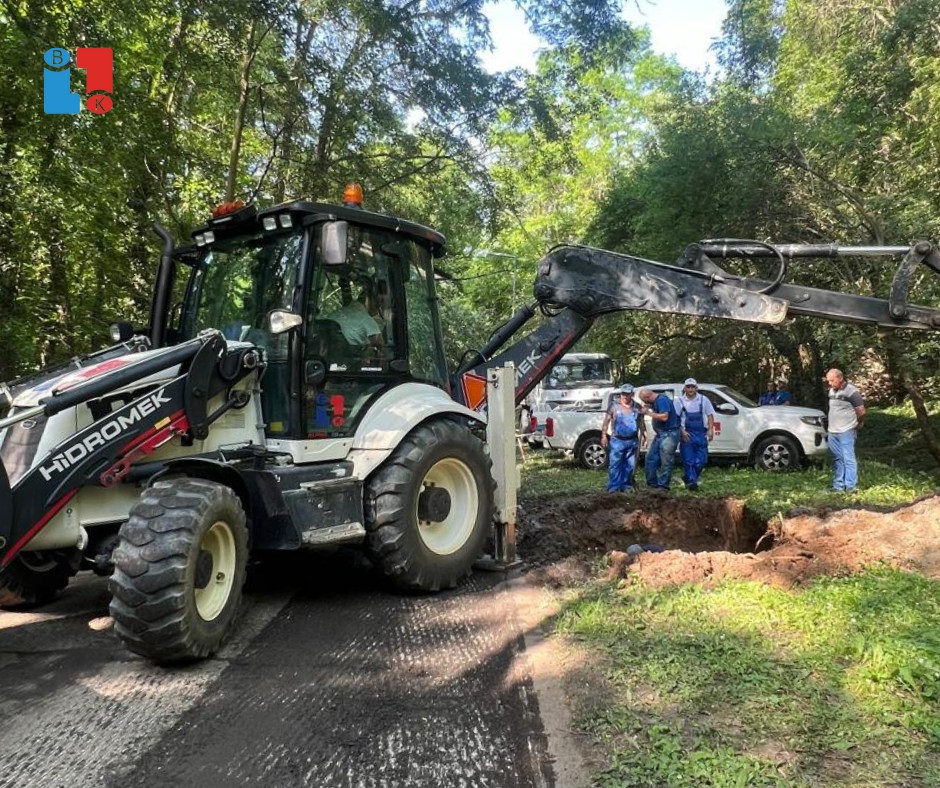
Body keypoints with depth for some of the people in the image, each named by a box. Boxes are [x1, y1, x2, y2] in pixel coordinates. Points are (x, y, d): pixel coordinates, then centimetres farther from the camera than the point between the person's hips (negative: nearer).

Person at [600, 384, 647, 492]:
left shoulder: (636, 407, 9)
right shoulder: (614, 406, 0)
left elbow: (641, 422, 19)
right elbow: (606, 422, 0)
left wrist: (643, 435, 13)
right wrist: (604, 436, -7)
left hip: (632, 441, 3)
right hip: (617, 440, -3)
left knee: (630, 465, 7)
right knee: (615, 464, -7)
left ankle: (626, 486, 17)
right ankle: (613, 487, -3)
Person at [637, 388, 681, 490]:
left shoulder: (662, 400, -18)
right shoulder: (655, 401, 11)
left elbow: (664, 417, -26)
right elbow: (647, 406, 29)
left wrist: (648, 413, -19)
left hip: (669, 434, -10)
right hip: (660, 434, 11)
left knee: (666, 461, -5)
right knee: (650, 458, 9)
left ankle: (663, 486, 0)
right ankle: (652, 484, 16)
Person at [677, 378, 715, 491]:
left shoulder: (703, 400, 7)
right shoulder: (680, 401, 2)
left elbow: (710, 415, 9)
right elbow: (676, 418, 1)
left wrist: (710, 429, -2)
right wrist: (682, 431, -10)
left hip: (701, 434, 2)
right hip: (687, 434, -2)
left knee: (701, 460, 0)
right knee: (688, 460, -5)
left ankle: (688, 477, 19)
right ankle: (691, 481, 1)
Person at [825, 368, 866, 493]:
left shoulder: (851, 391, -12)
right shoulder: (832, 391, 12)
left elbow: (862, 412, -9)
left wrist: (858, 423, 6)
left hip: (846, 431, -7)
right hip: (832, 432, 8)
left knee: (848, 458, -6)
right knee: (838, 459, 12)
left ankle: (851, 486, -3)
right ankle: (839, 486, 17)